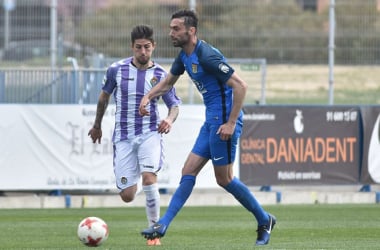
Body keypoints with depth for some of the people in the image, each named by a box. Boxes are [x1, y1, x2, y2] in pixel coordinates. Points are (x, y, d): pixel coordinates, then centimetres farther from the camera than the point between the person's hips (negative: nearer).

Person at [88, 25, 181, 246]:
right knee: (127, 195, -4)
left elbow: (174, 104, 4)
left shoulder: (160, 75, -1)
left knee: (148, 177, -27)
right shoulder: (117, 70, -1)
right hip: (124, 136, 1)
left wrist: (170, 119, -19)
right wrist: (97, 125, 27)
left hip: (150, 134, -1)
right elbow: (104, 96, 16)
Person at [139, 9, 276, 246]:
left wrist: (231, 123, -24)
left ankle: (264, 221, 13)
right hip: (211, 120, 10)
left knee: (224, 179, -1)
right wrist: (148, 97, 8)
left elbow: (240, 86, -23)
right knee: (189, 171, 5)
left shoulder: (207, 56, -20)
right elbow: (168, 82, 27)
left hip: (224, 120, -10)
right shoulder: (184, 56, 9)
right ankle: (162, 226, 4)